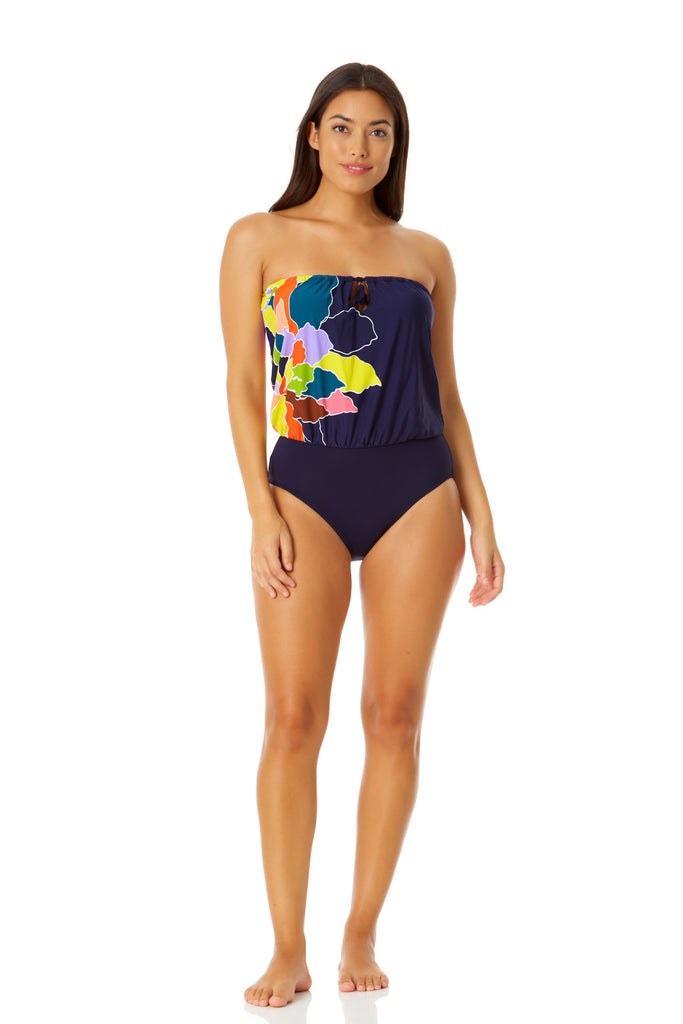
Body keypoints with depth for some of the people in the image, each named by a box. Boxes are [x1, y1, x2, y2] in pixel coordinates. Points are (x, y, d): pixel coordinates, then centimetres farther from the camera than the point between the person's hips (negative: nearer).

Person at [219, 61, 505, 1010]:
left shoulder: (427, 254, 11)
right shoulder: (259, 239, 5)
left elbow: (445, 393, 13)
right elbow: (243, 381, 1)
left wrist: (480, 515, 8)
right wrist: (261, 511, -8)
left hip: (417, 490, 2)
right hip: (307, 487, -2)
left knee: (395, 714, 1)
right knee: (294, 716, -6)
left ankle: (363, 934, 13)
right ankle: (288, 948, 2)